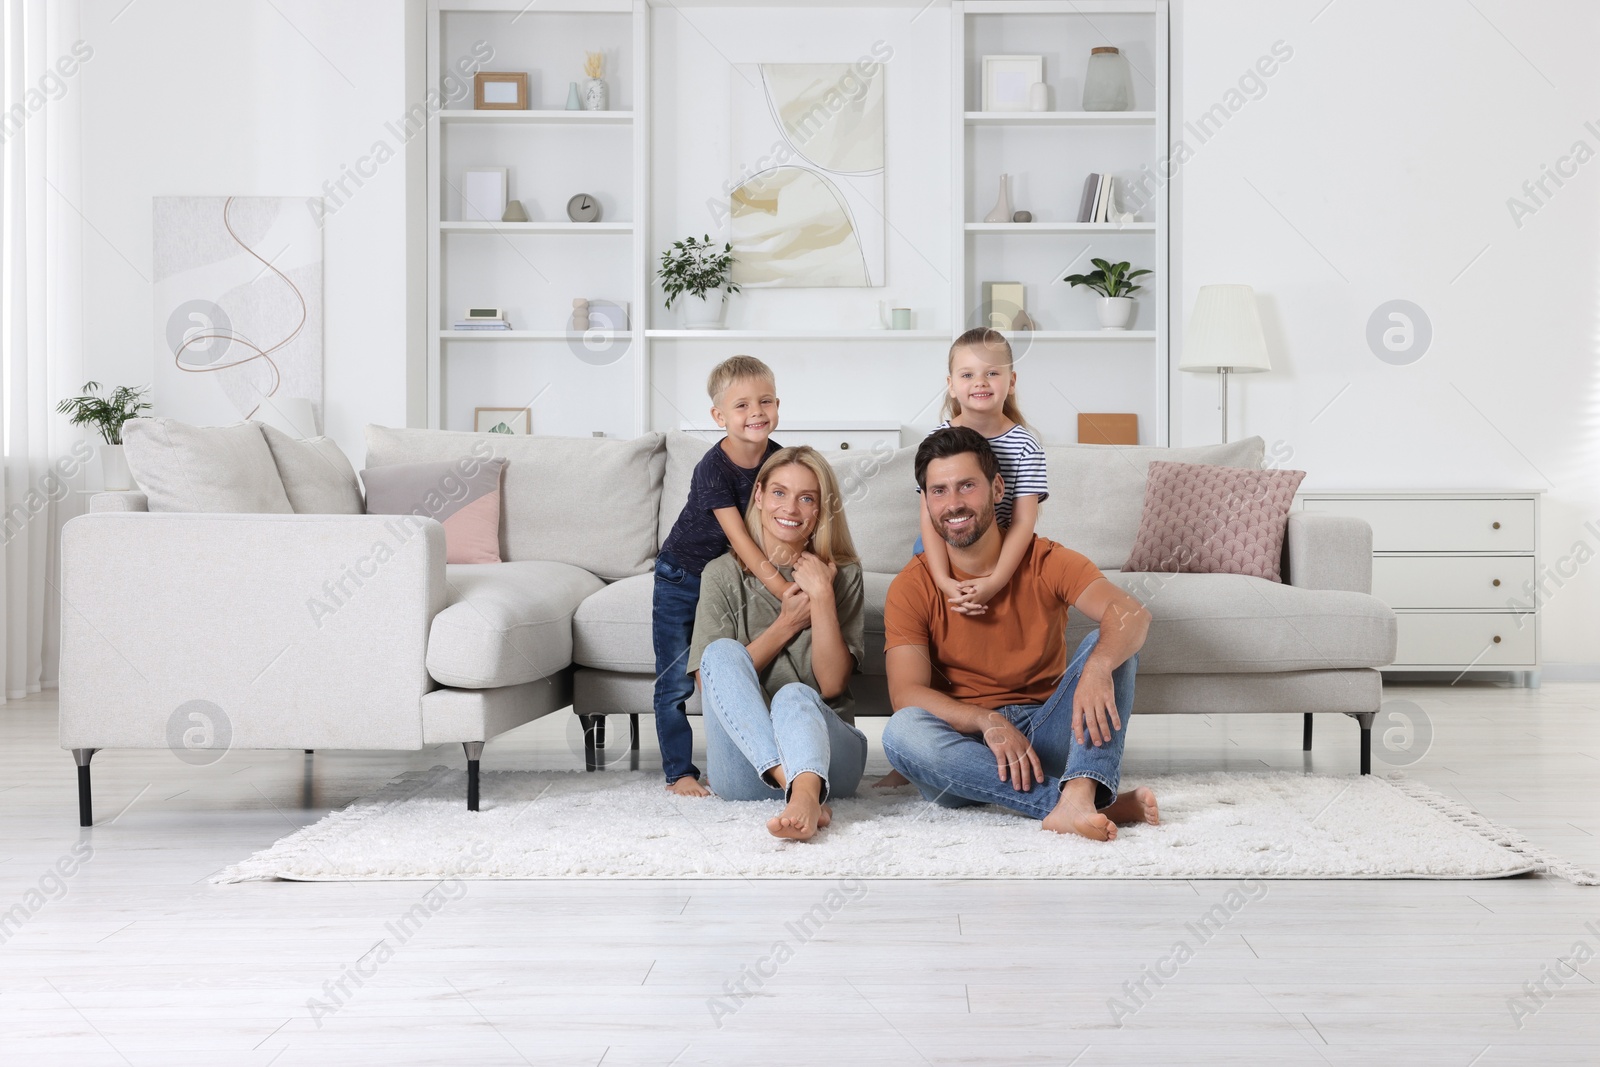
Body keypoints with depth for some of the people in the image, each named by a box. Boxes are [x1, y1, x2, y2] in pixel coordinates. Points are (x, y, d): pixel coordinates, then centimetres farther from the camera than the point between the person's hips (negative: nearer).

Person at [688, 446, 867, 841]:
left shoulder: (842, 576, 11)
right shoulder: (722, 575, 11)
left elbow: (831, 685, 0)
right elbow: (712, 680, 0)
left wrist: (822, 596, -8)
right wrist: (787, 624, -3)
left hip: (823, 746, 0)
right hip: (745, 772, 1)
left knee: (794, 696, -33)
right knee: (722, 651, -25)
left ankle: (804, 795, -67)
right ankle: (800, 791, -46)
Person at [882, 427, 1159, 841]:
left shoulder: (1045, 561, 0)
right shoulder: (911, 587, -1)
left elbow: (1131, 613, -18)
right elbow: (906, 692, -14)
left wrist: (1097, 667, -40)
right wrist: (988, 722, -31)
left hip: (1046, 737, 1)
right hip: (967, 749, -1)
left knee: (1108, 643, -18)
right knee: (901, 731, -32)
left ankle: (1077, 796, -43)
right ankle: (1100, 804, -37)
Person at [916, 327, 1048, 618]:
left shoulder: (1025, 445, -8)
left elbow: (1023, 521, -12)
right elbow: (930, 516, -12)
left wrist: (996, 581, -26)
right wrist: (943, 580, -26)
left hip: (1001, 554, -1)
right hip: (940, 552, 1)